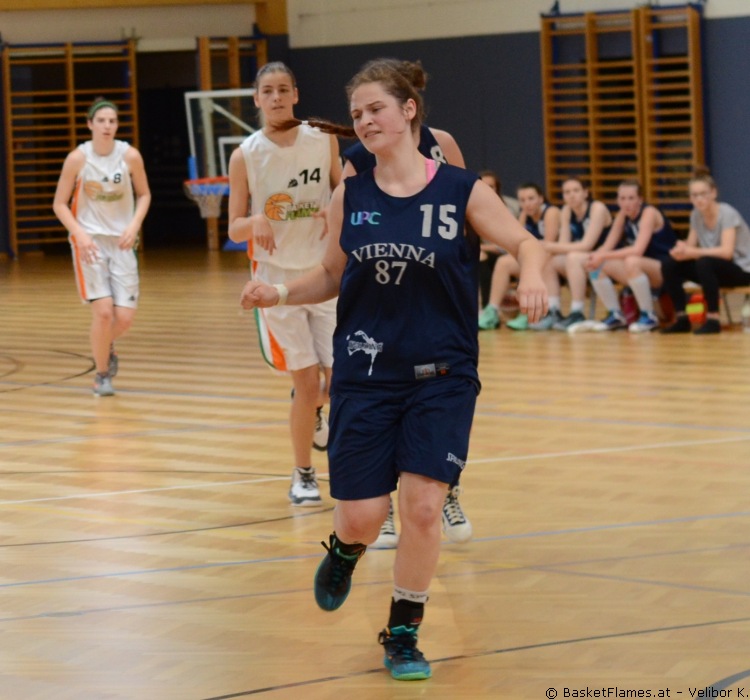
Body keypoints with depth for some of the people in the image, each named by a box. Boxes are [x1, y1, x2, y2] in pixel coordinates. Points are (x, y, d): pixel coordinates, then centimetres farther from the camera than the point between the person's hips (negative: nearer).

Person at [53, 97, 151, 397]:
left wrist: (134, 225, -7)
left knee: (124, 317, -4)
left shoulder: (130, 156, -6)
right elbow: (59, 204, -2)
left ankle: (106, 345, 34)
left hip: (121, 241, 2)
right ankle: (102, 375, 8)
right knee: (103, 310, -14)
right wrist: (79, 233, -17)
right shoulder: (77, 158, -10)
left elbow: (143, 194, 9)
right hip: (89, 241, -2)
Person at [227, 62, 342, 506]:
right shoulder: (245, 156, -6)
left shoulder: (324, 142, -2)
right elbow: (234, 229, -3)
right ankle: (303, 475, 16)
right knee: (307, 382, -3)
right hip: (277, 278, -2)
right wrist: (256, 222, -25)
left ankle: (315, 411, 35)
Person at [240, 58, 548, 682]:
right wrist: (281, 293, -4)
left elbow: (524, 242, -1)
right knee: (361, 517, -1)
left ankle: (403, 634, 9)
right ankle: (345, 552, 38)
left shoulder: (462, 191, -5)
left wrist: (531, 276, -24)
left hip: (441, 376, -2)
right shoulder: (348, 198, 3)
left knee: (423, 507, -11)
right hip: (364, 375, 2)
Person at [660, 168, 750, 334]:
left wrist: (693, 252, -36)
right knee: (670, 265, -11)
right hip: (715, 269, 7)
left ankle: (713, 319, -27)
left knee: (705, 263, -37)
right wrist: (682, 249, -25)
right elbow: (690, 247, -1)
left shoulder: (727, 214, -19)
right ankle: (681, 319, -7)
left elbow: (727, 252, -30)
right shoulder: (696, 215, 1)